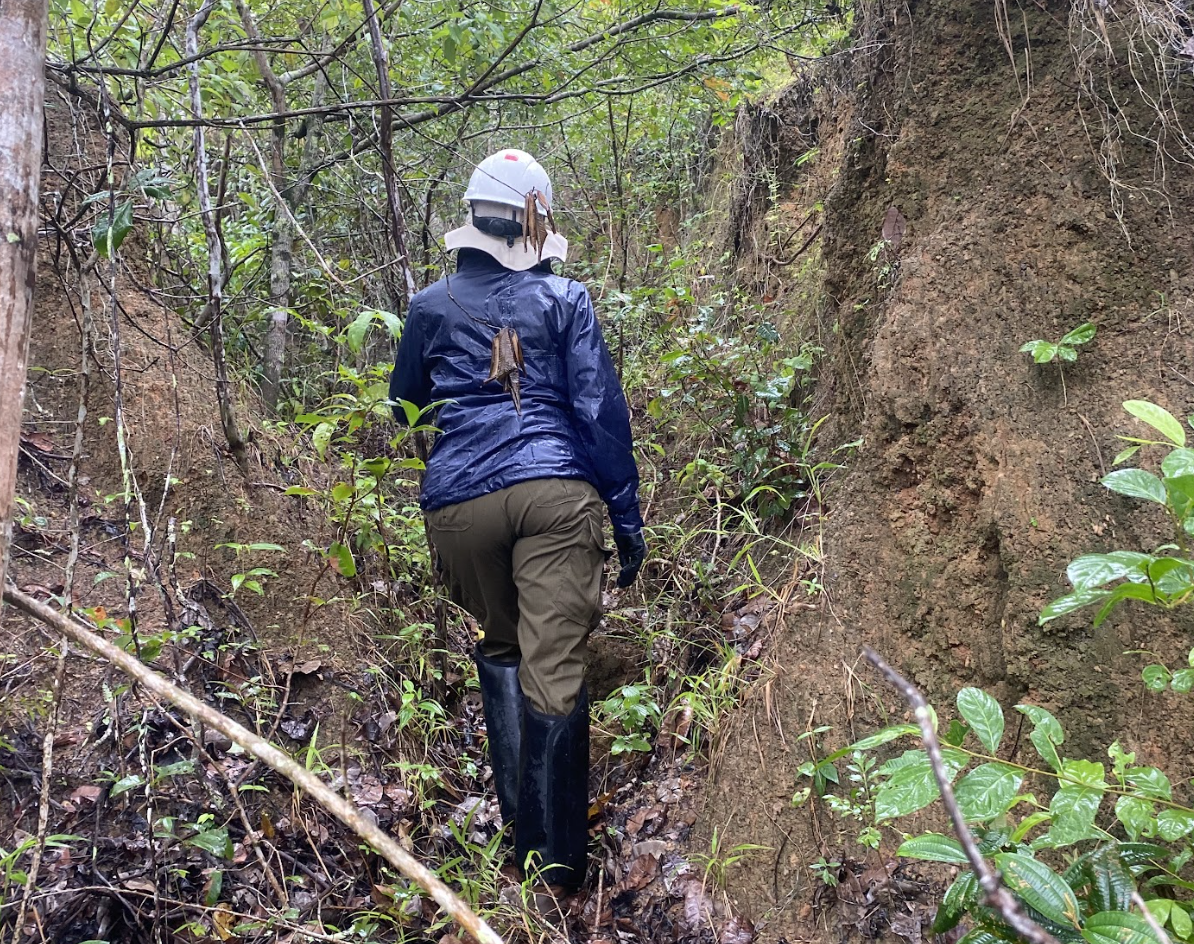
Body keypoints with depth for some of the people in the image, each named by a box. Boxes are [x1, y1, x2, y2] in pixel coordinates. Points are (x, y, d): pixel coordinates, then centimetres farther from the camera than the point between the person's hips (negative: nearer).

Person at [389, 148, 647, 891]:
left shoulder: (431, 307, 12)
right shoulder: (565, 298, 6)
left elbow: (403, 409, 24)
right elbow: (601, 411, 2)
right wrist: (628, 517, 6)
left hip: (460, 502, 2)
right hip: (557, 493, -2)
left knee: (499, 651, 23)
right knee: (556, 674, -1)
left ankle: (518, 814, 22)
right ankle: (557, 864, 4)